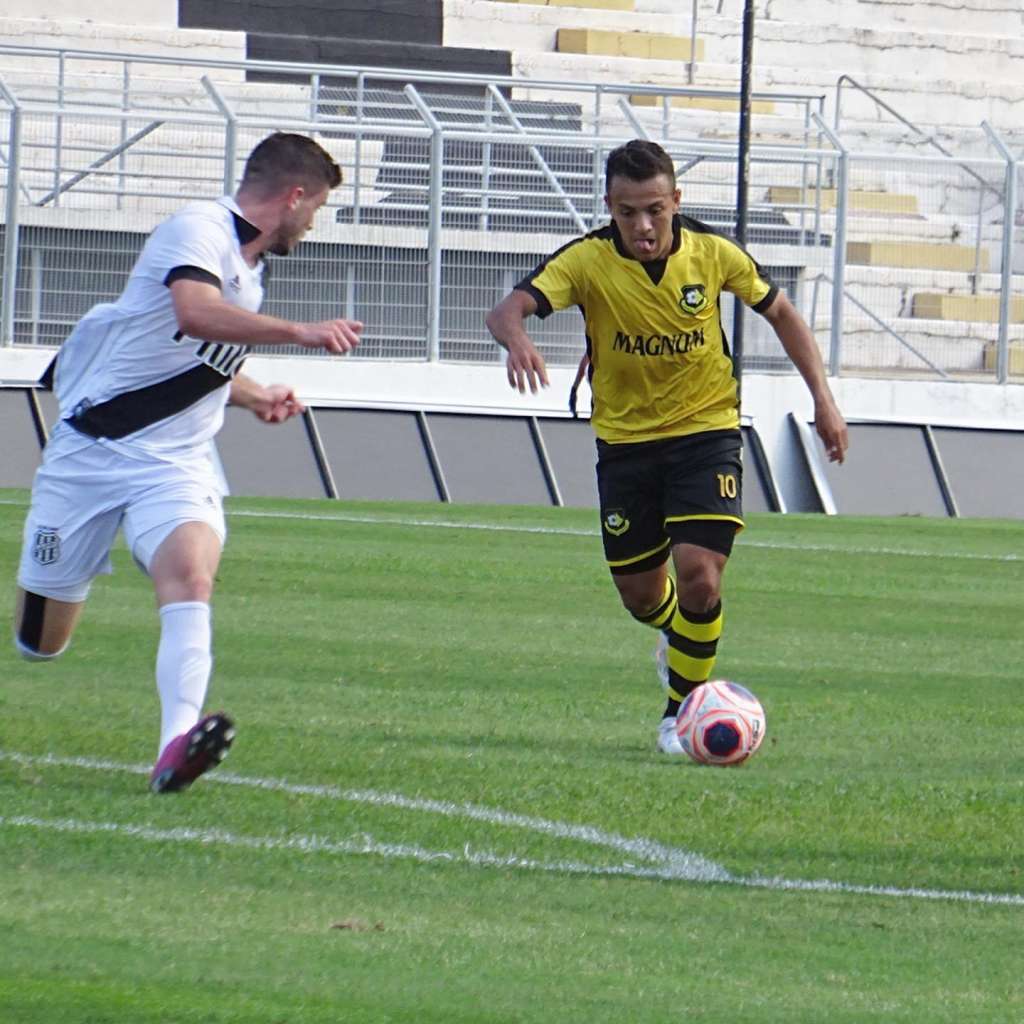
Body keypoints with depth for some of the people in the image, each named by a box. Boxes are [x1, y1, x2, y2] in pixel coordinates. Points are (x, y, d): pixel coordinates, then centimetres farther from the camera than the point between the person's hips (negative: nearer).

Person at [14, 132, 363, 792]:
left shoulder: (248, 268, 15)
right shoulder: (200, 229, -11)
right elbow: (194, 312, -34)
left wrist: (255, 397, 38)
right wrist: (298, 333, -37)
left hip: (177, 465, 6)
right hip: (91, 450, -6)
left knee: (190, 574, -28)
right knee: (39, 642, 1)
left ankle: (178, 746, -44)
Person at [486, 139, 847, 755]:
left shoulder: (714, 255, -12)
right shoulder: (588, 261, -17)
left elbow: (779, 312, 6)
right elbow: (508, 310, -30)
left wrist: (823, 398, 1)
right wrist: (517, 340, -55)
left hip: (706, 432, -1)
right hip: (625, 442, 1)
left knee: (699, 577, -18)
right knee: (641, 596, 10)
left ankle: (684, 705, 4)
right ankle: (678, 638, 47)